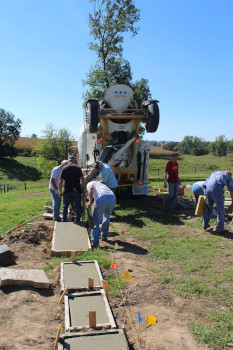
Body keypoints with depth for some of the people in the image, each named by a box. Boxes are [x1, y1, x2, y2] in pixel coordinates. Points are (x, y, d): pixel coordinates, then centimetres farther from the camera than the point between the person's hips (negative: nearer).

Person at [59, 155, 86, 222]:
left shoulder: (64, 168, -1)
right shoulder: (78, 167, 1)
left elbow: (61, 181, -3)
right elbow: (82, 179, -5)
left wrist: (60, 191, 7)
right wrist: (84, 188, 5)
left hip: (67, 191, -1)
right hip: (77, 191, 1)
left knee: (65, 207, 11)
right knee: (78, 206, 11)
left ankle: (64, 221, 16)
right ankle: (78, 220, 16)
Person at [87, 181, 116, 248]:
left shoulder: (89, 184, 26)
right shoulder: (101, 184, 43)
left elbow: (91, 188, -2)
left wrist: (90, 201, -10)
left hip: (101, 199, -6)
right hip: (112, 198, 6)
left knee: (95, 222, 7)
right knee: (106, 218, 30)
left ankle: (95, 243, 8)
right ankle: (104, 236, 39)